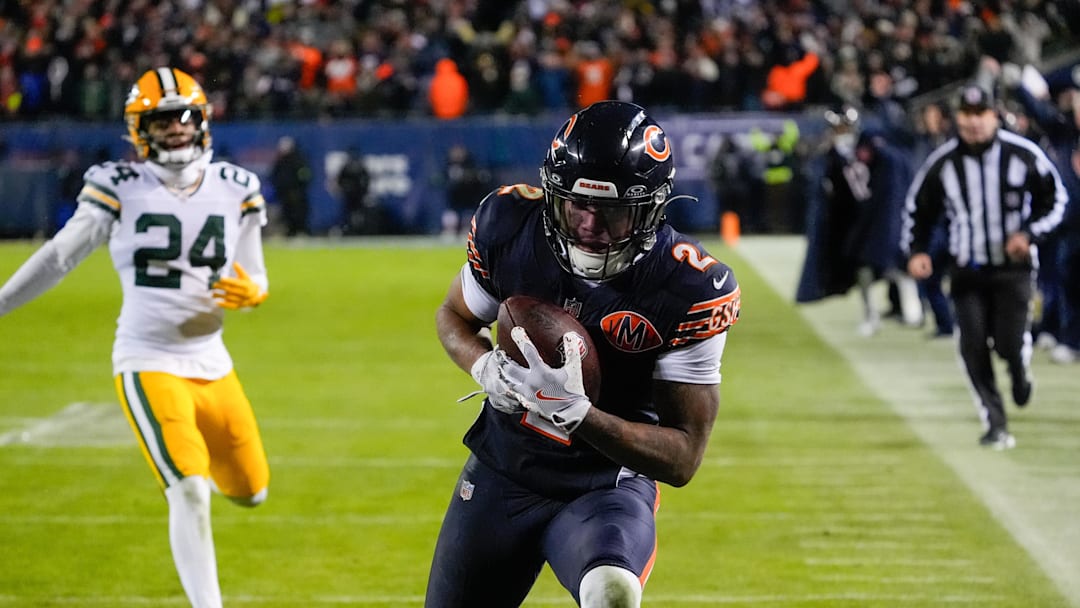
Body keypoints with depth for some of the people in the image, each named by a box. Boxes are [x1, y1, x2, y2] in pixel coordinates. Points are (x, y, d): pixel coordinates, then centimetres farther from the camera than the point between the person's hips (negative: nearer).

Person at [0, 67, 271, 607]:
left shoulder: (235, 190, 4)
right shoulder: (119, 188, -6)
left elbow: (253, 281, 11)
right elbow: (59, 257, 4)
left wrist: (250, 294, -13)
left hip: (212, 364, 5)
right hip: (149, 364, -5)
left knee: (250, 492, 15)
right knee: (189, 493, -17)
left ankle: (193, 455, 48)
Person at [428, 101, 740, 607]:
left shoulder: (689, 291, -21)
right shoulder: (509, 224, -13)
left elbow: (682, 459, -19)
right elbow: (454, 316, 8)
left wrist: (575, 411, -34)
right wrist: (487, 369, -16)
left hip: (607, 488, -4)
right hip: (501, 473, 4)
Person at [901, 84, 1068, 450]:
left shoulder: (1024, 155, -7)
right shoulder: (942, 162, -4)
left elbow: (1055, 198, 4)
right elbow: (918, 207, 9)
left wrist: (1030, 234, -11)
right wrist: (916, 251, -4)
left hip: (1013, 265, -2)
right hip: (967, 269, 2)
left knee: (1011, 343, -11)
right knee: (973, 348, -8)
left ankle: (1021, 372, 27)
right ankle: (995, 425, 3)